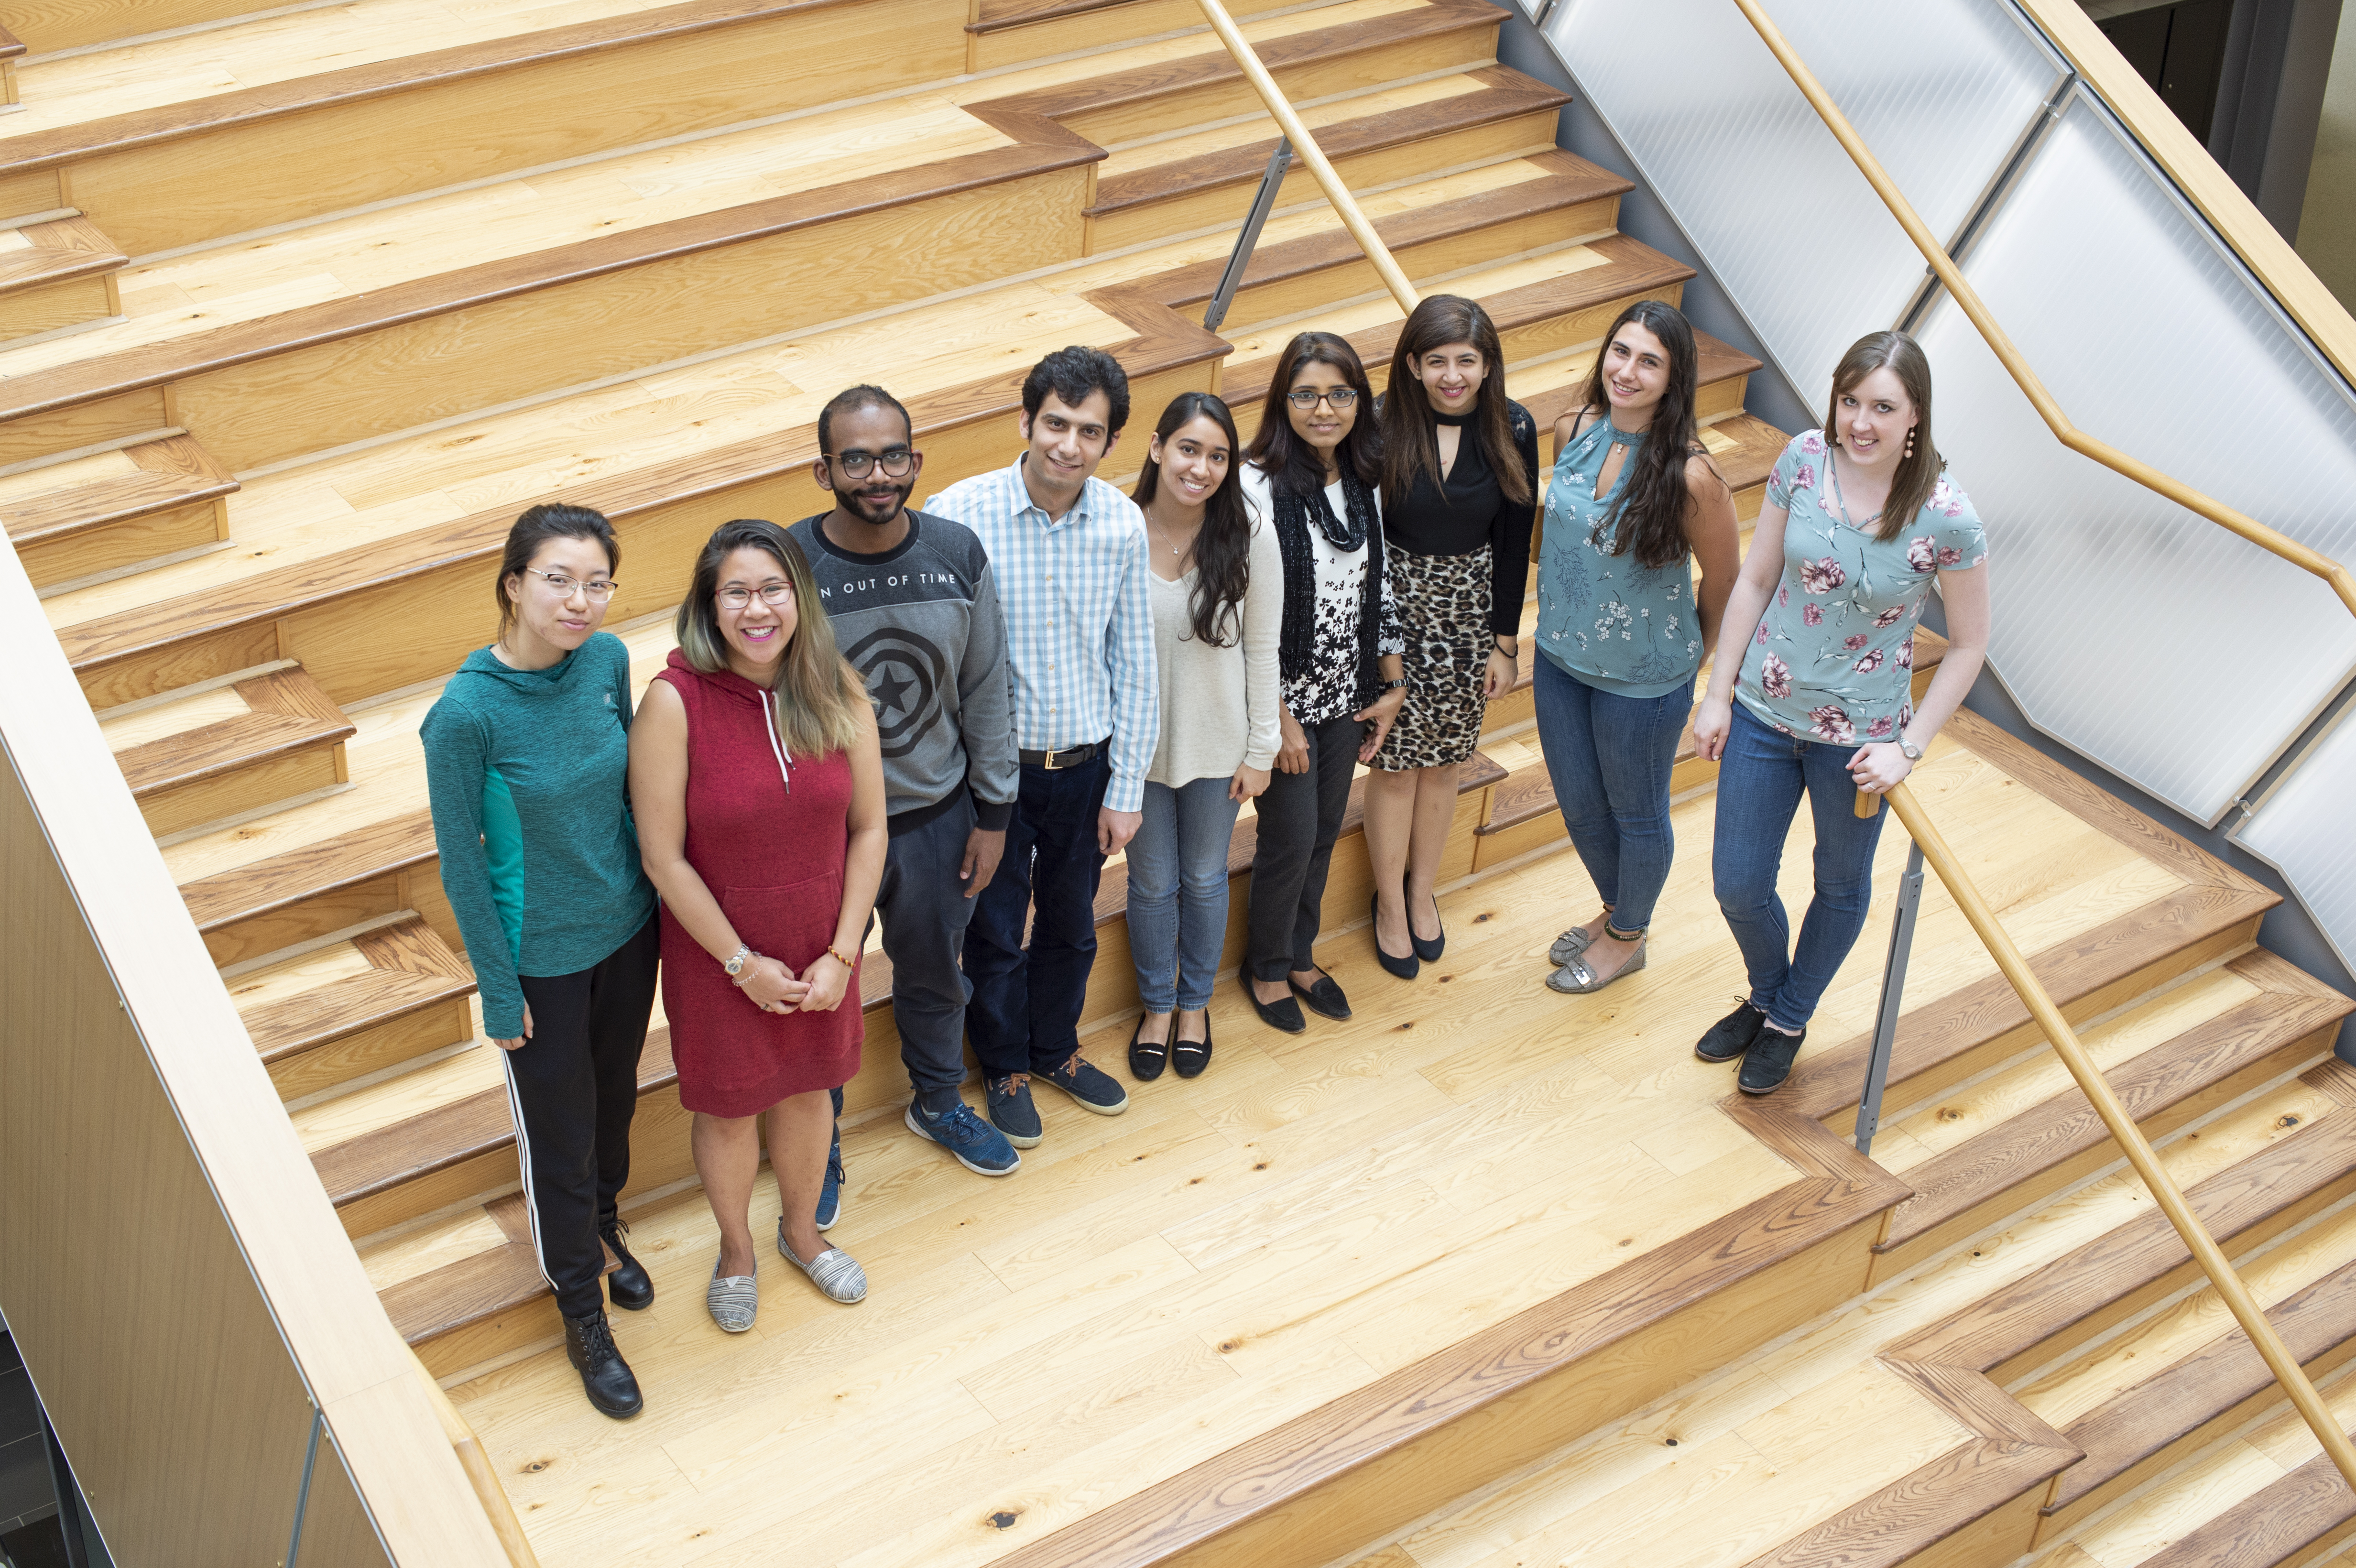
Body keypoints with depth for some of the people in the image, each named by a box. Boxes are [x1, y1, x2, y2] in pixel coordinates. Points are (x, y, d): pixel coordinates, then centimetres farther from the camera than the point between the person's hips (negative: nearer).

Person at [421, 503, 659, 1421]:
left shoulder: (608, 660, -12)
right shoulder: (466, 713, -27)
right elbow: (462, 865, -17)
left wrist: (648, 896, 11)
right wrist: (500, 992, -12)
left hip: (626, 930, 5)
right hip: (539, 957, -5)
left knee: (615, 1097, 26)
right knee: (559, 1134, 13)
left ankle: (603, 1231, 55)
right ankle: (583, 1317, 35)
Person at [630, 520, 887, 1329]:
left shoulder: (837, 691, -11)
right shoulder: (674, 702, -22)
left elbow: (869, 828, -5)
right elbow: (664, 858, -18)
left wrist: (841, 955, -9)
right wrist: (743, 963, -13)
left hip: (820, 950, 3)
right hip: (718, 953, -3)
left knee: (808, 1089, 23)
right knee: (728, 1105, 16)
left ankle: (801, 1231, 50)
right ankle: (735, 1248, 45)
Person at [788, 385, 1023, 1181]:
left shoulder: (958, 554, -9)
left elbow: (986, 690, 1)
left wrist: (992, 813, 4)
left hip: (938, 817, 3)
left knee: (935, 976, 25)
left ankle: (939, 1103, 51)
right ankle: (816, 1150, 38)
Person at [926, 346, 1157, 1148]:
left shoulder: (1122, 524, -8)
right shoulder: (960, 514, -19)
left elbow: (1134, 664, 0)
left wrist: (1126, 788, 2)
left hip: (1085, 767, 3)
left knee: (1072, 928, 21)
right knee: (996, 933, 14)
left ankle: (1056, 1047, 47)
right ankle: (1006, 1068, 39)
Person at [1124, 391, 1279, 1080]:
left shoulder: (1250, 537, -15)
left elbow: (1262, 650, -6)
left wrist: (1259, 750, -4)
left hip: (1217, 743, 1)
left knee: (1205, 879, 19)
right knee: (1152, 883, 16)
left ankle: (1194, 1004, 42)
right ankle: (1156, 1006, 40)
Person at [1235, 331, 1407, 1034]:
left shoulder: (1364, 480, 0)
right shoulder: (1259, 486, -20)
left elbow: (1378, 585, 9)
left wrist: (1392, 685, 8)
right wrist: (1280, 717, -17)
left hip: (1345, 692, 6)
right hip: (1283, 696, -6)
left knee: (1325, 831, 17)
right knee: (1291, 840, 5)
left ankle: (1300, 953, 38)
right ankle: (1267, 967, 28)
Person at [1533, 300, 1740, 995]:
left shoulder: (1690, 475, -26)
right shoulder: (1574, 431, -9)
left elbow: (1723, 579, -11)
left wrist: (1692, 652, 3)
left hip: (1643, 679, -6)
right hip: (1561, 657, 6)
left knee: (1636, 813, 18)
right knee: (1578, 805, 23)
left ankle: (1627, 938, 43)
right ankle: (1615, 909, 50)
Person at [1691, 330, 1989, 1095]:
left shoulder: (1946, 520, -21)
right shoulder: (1802, 461, -12)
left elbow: (1968, 644, -9)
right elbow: (1754, 581, -1)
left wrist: (1908, 747, -11)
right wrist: (1718, 694, 1)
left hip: (1860, 735, -2)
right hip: (1764, 712, 2)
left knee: (1841, 887, 20)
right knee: (1738, 886, 12)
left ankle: (1789, 1021, 45)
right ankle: (1765, 996, 44)